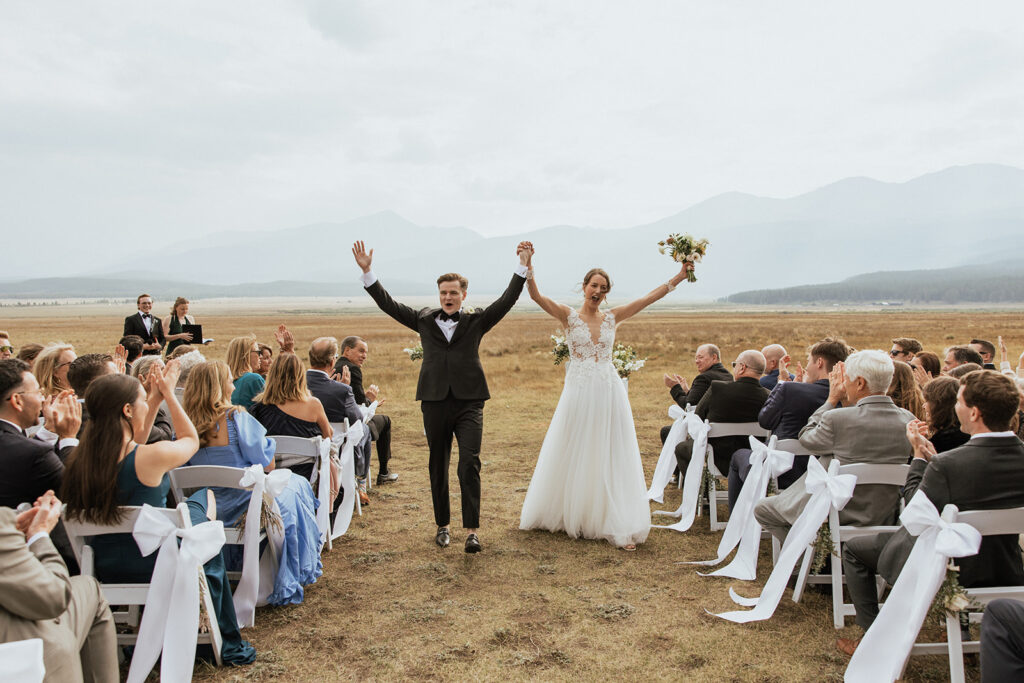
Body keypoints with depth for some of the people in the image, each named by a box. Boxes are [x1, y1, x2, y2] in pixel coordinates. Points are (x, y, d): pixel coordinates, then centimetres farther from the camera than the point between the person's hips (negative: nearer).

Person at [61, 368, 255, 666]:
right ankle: (227, 643, 36)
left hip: (104, 569, 6)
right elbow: (191, 440, -3)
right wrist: (168, 395, 4)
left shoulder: (83, 457, -8)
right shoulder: (153, 456, -27)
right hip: (154, 566, -6)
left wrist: (156, 398, 13)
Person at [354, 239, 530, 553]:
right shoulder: (424, 319, 11)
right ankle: (443, 525, 25)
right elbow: (387, 303, 10)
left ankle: (472, 531, -7)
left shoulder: (477, 320, 8)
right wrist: (367, 271, 3)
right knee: (438, 467, 10)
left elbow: (507, 300, 2)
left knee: (469, 465, -10)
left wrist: (522, 266, -7)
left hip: (469, 402, -2)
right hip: (435, 403, 2)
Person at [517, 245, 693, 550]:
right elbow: (536, 295, -13)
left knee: (611, 459, 3)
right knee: (571, 458, 8)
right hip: (578, 394, -2)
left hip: (609, 393, 2)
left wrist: (680, 275, 4)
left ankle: (618, 526, 7)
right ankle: (566, 516, 26)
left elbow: (650, 297, 7)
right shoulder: (568, 316, 0)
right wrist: (528, 265, -27)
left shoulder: (612, 317, 8)